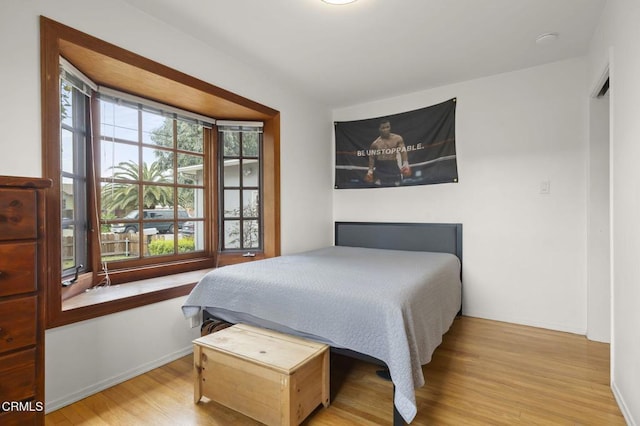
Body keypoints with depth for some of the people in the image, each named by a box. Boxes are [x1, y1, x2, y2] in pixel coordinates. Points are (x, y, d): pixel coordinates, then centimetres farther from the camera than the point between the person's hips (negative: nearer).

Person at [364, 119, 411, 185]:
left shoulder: (397, 139, -3)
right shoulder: (375, 143, -3)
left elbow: (403, 151, -8)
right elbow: (372, 157, 5)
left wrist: (405, 163, -24)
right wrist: (370, 170, -3)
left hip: (393, 167, 1)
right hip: (380, 168, -1)